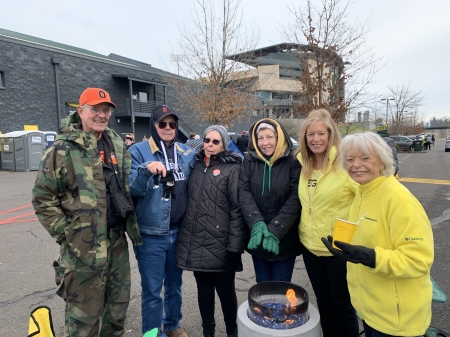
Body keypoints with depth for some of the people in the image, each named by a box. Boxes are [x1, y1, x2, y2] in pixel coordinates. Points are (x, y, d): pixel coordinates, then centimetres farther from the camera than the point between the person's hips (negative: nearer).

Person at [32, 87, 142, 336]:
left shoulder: (117, 144, 7)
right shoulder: (63, 149, -10)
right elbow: (43, 198, -9)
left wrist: (129, 223, 10)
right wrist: (64, 232, -12)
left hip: (117, 239, 6)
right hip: (83, 244, -6)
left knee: (119, 300, 20)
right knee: (85, 311, 9)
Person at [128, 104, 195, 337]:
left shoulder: (187, 153, 6)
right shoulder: (139, 151, -6)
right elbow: (132, 189, -14)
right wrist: (146, 170, -32)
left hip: (178, 231, 4)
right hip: (151, 233, -4)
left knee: (174, 284, 21)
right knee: (152, 290, 8)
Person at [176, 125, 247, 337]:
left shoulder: (232, 168, -7)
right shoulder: (196, 165, 10)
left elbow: (237, 209, -12)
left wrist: (235, 246, -15)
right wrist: (186, 235, 12)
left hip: (220, 244, -4)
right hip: (196, 242, 5)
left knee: (225, 290, 11)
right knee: (204, 289, 17)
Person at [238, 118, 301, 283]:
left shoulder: (292, 163, -5)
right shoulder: (249, 161, 2)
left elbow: (295, 199, -11)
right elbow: (244, 192, -8)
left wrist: (275, 230, -20)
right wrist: (256, 223, -22)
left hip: (284, 239, -2)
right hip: (257, 238, 2)